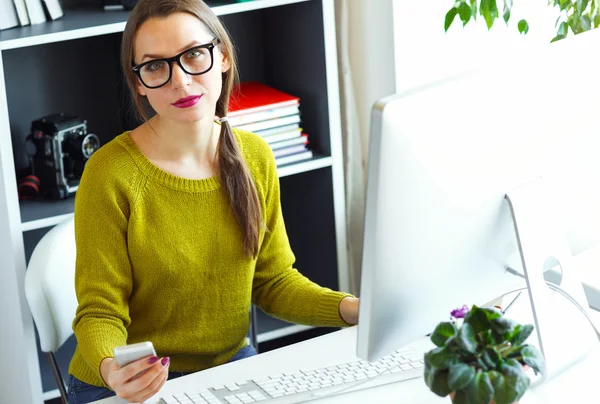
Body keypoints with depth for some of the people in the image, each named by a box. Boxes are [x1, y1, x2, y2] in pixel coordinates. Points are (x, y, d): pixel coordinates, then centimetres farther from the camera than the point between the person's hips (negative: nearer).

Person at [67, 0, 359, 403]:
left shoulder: (255, 157, -2)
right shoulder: (111, 175, -17)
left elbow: (273, 282, 5)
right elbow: (100, 312, -13)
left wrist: (351, 308, -10)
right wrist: (110, 369, -33)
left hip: (232, 364, 2)